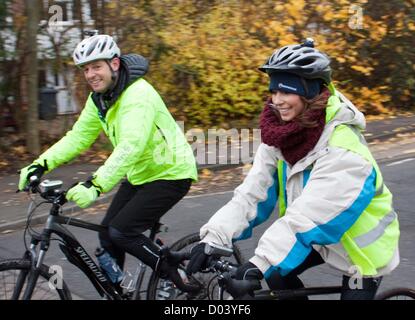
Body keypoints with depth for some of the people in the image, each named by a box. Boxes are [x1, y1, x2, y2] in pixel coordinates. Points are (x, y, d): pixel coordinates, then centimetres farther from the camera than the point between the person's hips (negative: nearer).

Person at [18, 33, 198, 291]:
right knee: (107, 234, 6)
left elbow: (131, 146, -38)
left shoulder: (138, 95, -25)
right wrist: (41, 164, -14)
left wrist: (96, 185, -48)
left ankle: (176, 278, 1)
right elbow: (78, 136, -1)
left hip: (170, 173, -9)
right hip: (139, 174, 9)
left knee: (121, 232, -16)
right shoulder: (99, 98, 3)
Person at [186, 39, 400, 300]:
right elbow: (252, 192, -16)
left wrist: (260, 263, -44)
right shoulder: (280, 136, -12)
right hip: (322, 236, 6)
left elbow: (307, 216, -38)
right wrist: (213, 237, -27)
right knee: (276, 275, -8)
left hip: (361, 244, -6)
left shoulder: (342, 148, -32)